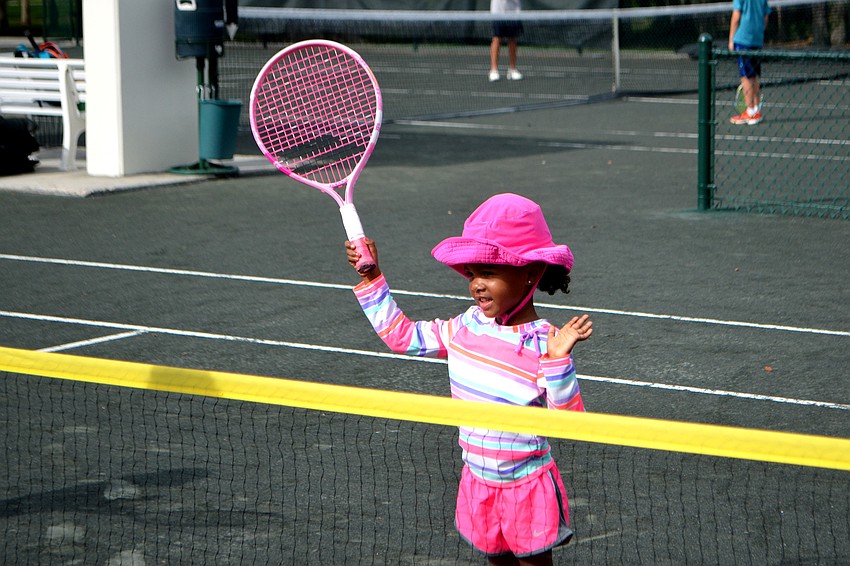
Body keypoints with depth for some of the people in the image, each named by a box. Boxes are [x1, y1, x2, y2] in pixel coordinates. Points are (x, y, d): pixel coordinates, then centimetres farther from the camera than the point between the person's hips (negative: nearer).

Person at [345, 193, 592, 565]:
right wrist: (372, 278, 6)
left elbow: (570, 420, -24)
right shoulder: (467, 327, -2)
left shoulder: (544, 344, -19)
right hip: (478, 485, 5)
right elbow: (401, 335, 10)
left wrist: (558, 359, -36)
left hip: (527, 489, -5)